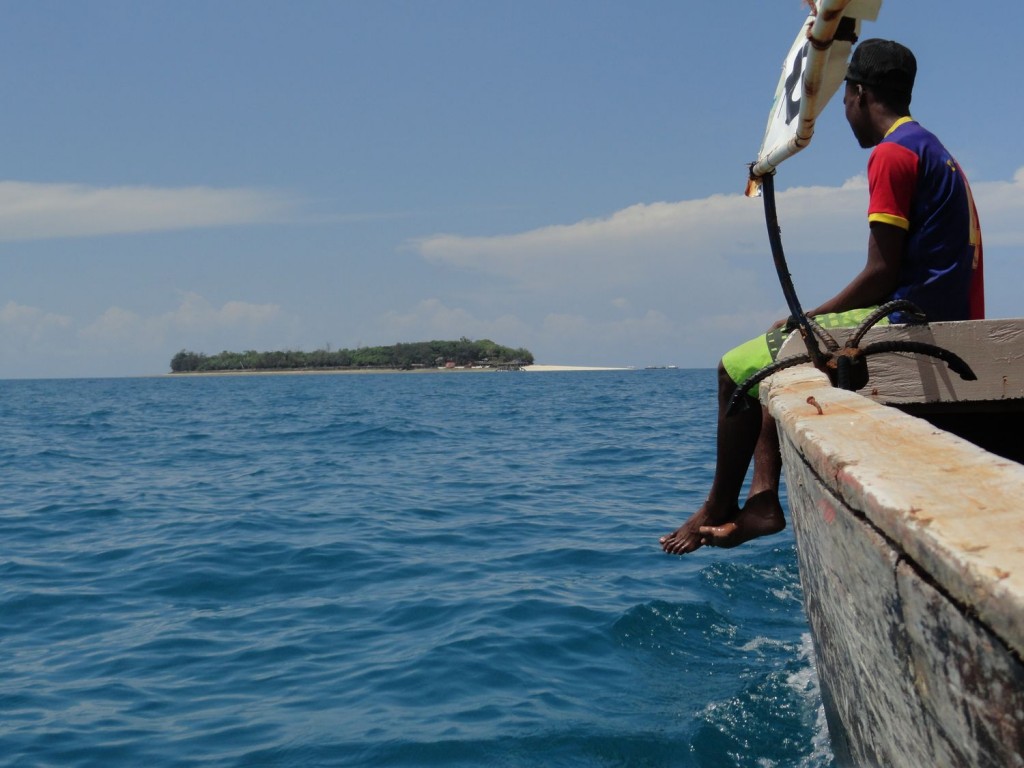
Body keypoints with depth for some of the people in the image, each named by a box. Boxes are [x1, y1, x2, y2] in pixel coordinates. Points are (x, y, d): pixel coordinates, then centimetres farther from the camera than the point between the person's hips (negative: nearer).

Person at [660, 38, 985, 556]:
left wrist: (807, 319, -6)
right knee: (770, 362, 20)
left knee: (738, 367, -6)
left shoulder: (892, 153, -11)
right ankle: (762, 500, 7)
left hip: (907, 320, -11)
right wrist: (814, 319, 18)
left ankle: (719, 507, 5)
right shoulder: (934, 152, 21)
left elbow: (882, 273, -18)